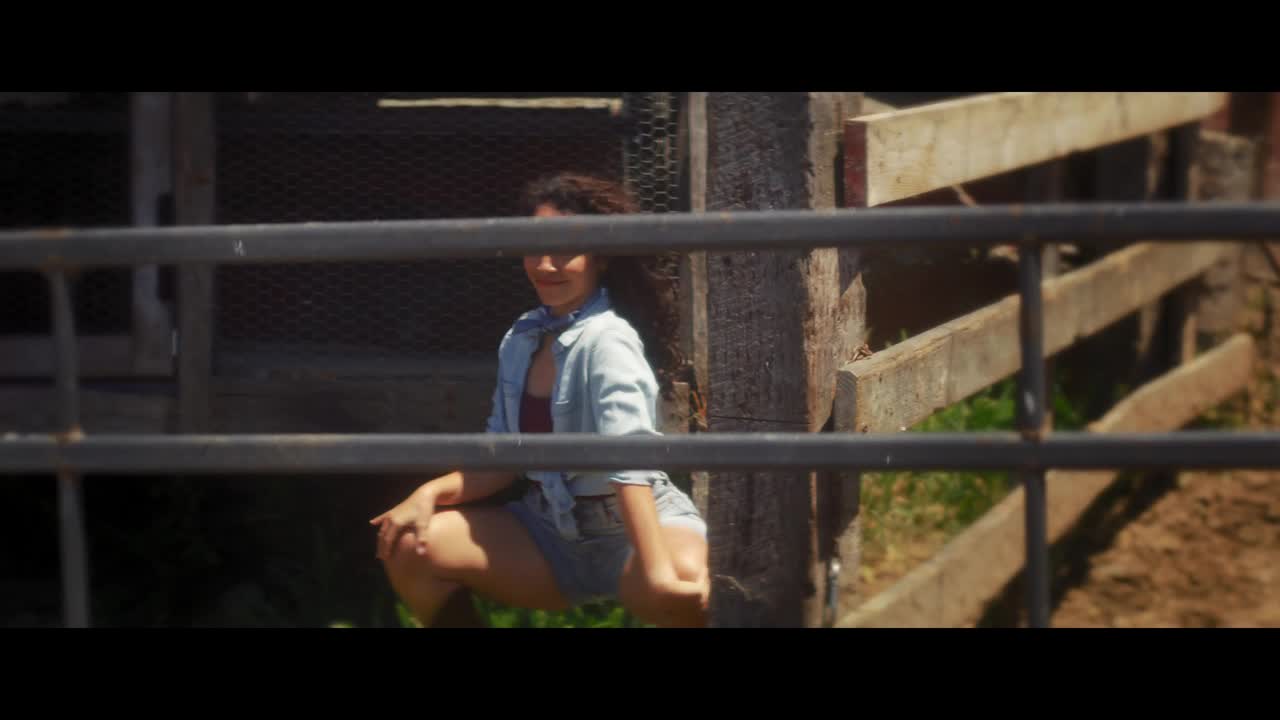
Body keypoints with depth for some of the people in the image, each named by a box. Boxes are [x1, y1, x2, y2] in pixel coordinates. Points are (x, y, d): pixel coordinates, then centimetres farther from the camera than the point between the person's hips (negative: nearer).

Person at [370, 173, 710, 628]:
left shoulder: (606, 340, -18)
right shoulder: (520, 341, 4)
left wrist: (657, 569, -43)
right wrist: (431, 493, -9)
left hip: (634, 526, -7)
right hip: (549, 529, 7)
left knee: (680, 588, -40)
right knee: (409, 544, -8)